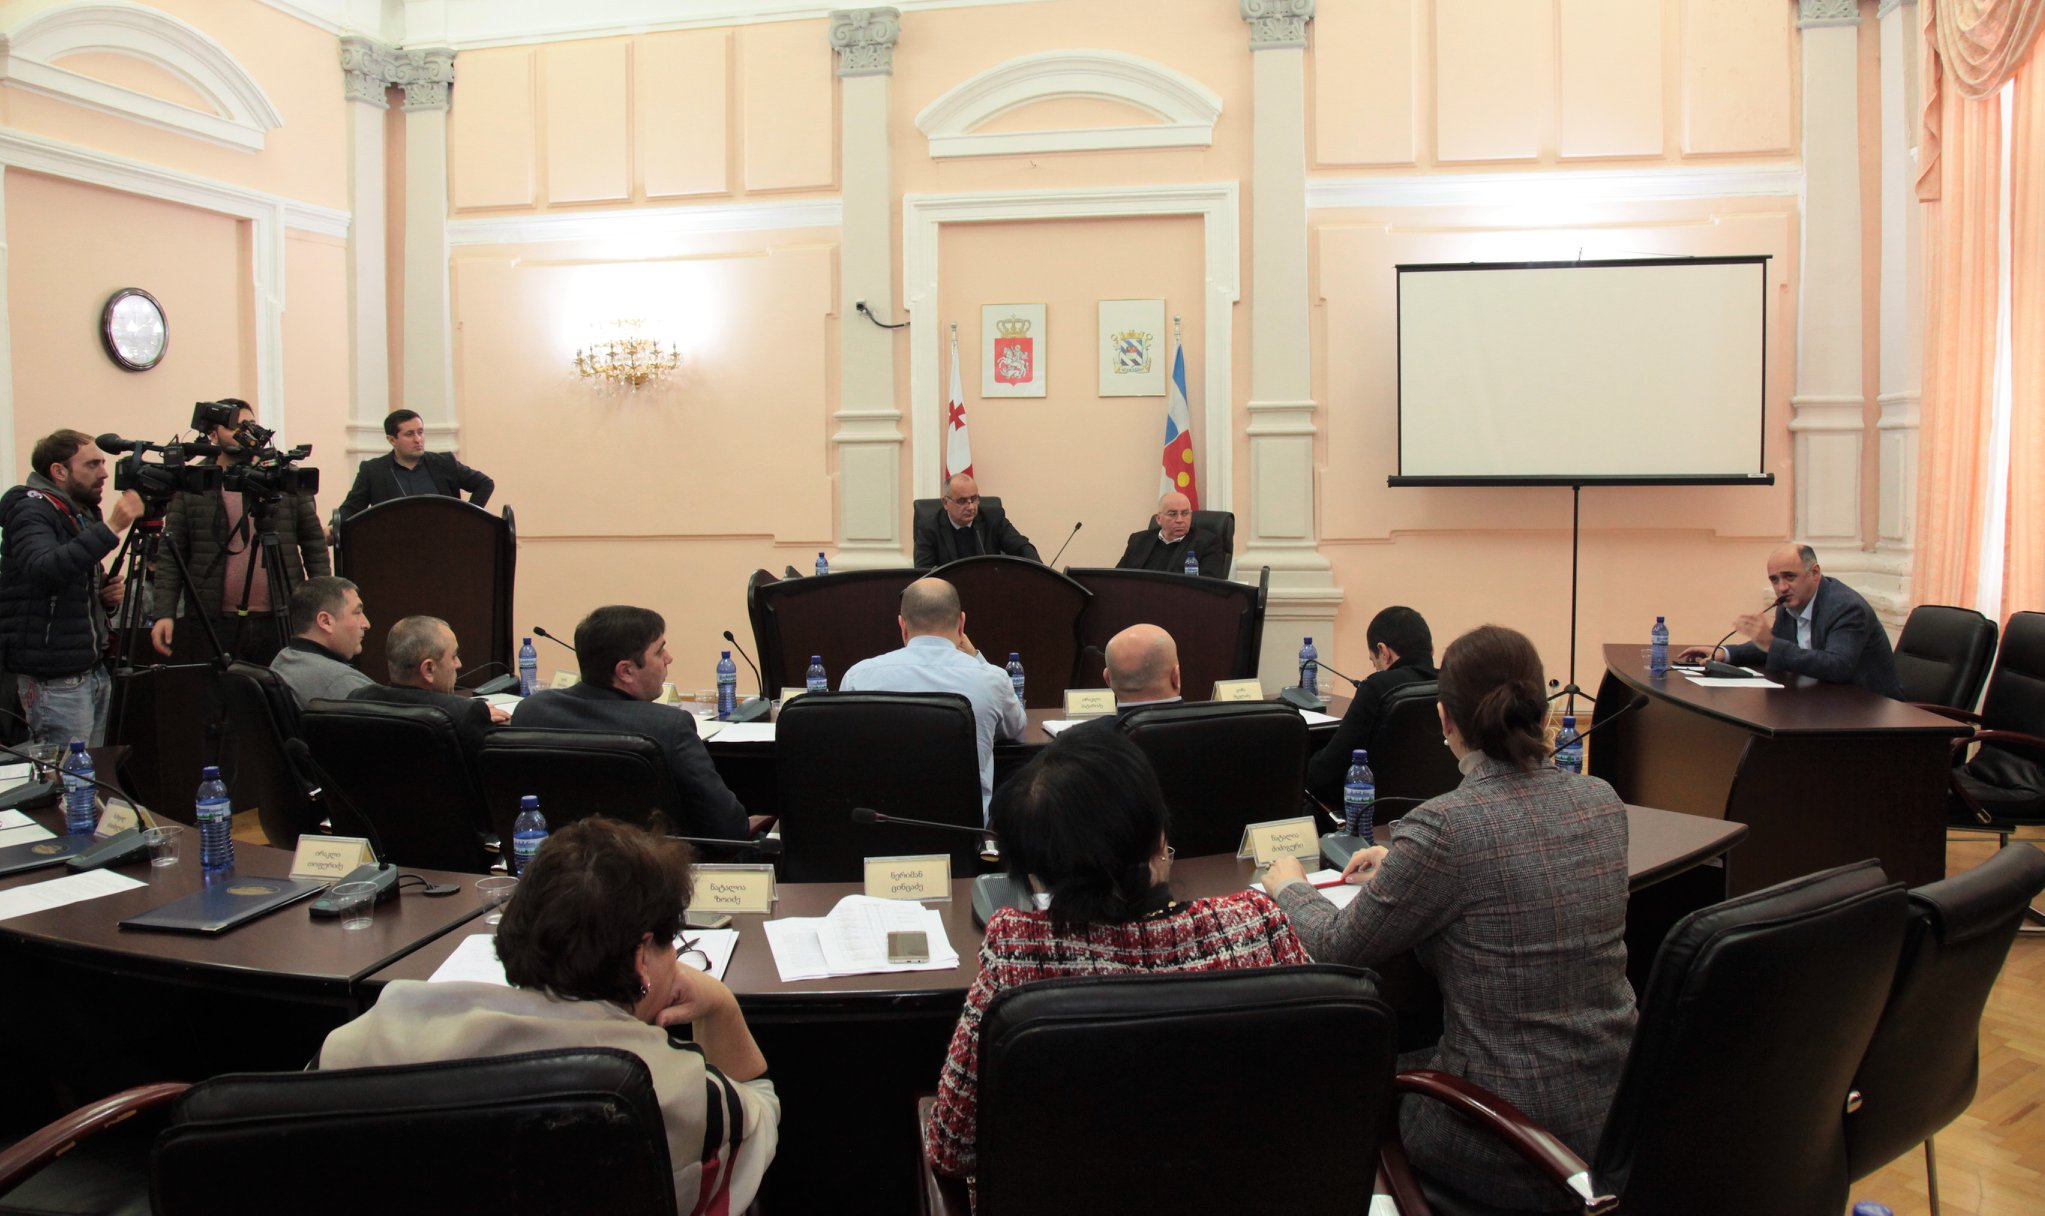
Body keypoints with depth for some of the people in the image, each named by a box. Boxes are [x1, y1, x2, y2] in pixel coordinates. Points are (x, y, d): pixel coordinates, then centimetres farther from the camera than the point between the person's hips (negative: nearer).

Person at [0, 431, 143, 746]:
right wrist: (109, 529, -36)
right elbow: (42, 569, -31)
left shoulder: (82, 514, 17)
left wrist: (108, 596, 5)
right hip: (56, 679, -8)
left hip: (94, 670, 8)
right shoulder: (31, 511, -9)